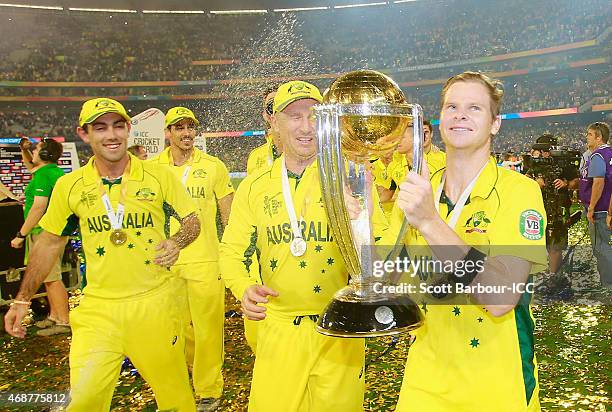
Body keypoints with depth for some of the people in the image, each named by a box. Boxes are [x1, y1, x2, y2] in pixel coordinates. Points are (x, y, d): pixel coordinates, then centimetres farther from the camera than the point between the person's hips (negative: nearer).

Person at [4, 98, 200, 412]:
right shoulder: (69, 185, 1)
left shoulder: (158, 176, -3)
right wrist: (22, 300, 12)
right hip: (98, 307, 1)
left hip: (153, 302, -1)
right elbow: (49, 243, 12)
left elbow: (192, 220, 6)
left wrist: (177, 242, -16)